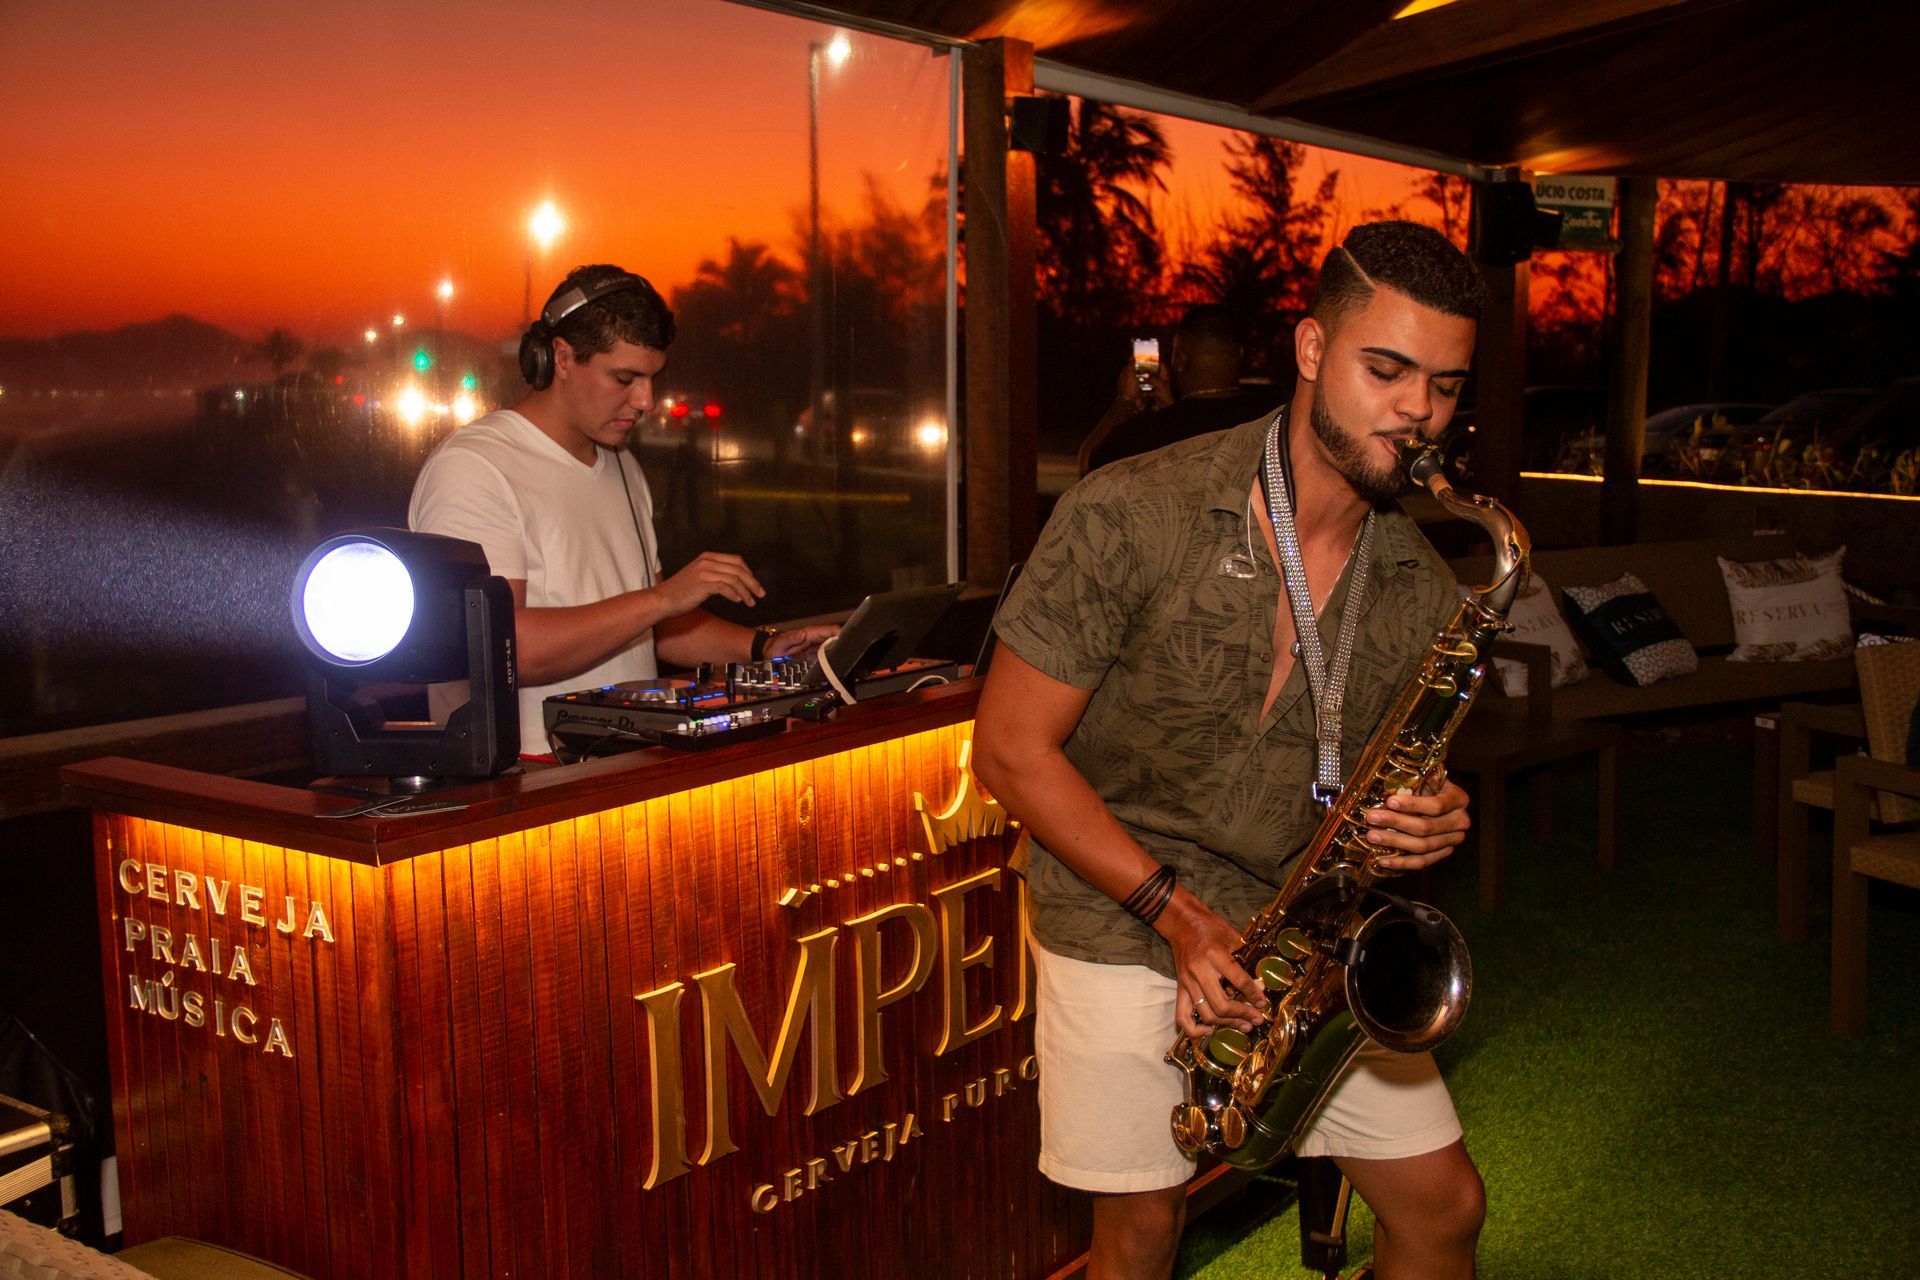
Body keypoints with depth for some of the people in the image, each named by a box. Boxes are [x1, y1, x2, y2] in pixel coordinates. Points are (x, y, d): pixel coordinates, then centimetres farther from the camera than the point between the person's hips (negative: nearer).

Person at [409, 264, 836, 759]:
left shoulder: (621, 467, 19)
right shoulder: (470, 468, -9)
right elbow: (498, 648, -19)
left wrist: (763, 647, 8)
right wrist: (663, 597, -18)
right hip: (523, 774, -7)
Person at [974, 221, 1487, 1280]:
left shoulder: (1424, 589, -1)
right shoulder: (1131, 516, -17)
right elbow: (1009, 749, -13)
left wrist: (1429, 822, -12)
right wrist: (1179, 913, -17)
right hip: (1120, 931, -4)